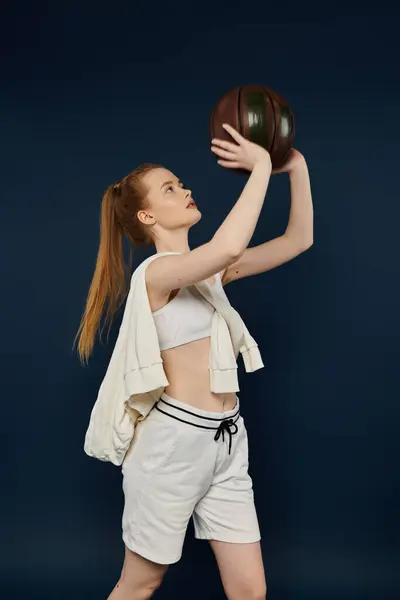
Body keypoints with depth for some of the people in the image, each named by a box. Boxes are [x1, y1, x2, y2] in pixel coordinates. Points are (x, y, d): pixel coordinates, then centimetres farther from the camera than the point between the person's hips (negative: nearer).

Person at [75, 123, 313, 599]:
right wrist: (261, 166, -23)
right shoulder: (157, 271, -13)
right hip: (174, 440, -7)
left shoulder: (212, 269, 11)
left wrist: (296, 167, 0)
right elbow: (229, 247, -33)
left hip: (226, 440, 7)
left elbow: (298, 240, 10)